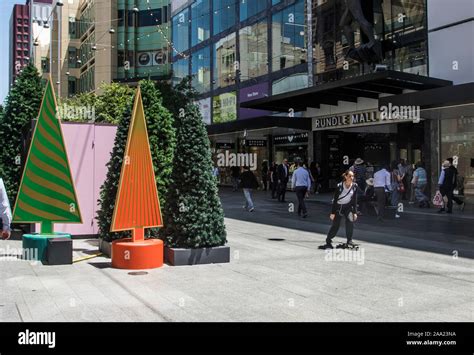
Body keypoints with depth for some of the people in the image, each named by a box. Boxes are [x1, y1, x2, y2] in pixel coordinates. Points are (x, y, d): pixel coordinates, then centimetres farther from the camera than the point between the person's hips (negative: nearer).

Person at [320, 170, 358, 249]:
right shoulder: (339, 186, -18)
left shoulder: (354, 186, -9)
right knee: (335, 225, -4)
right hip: (338, 207, -3)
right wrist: (332, 212, -12)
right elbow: (335, 200, -12)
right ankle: (328, 241, 12)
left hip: (348, 207, 3)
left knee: (350, 221, -17)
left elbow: (354, 200, -1)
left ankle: (349, 240, -2)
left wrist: (354, 212, -4)